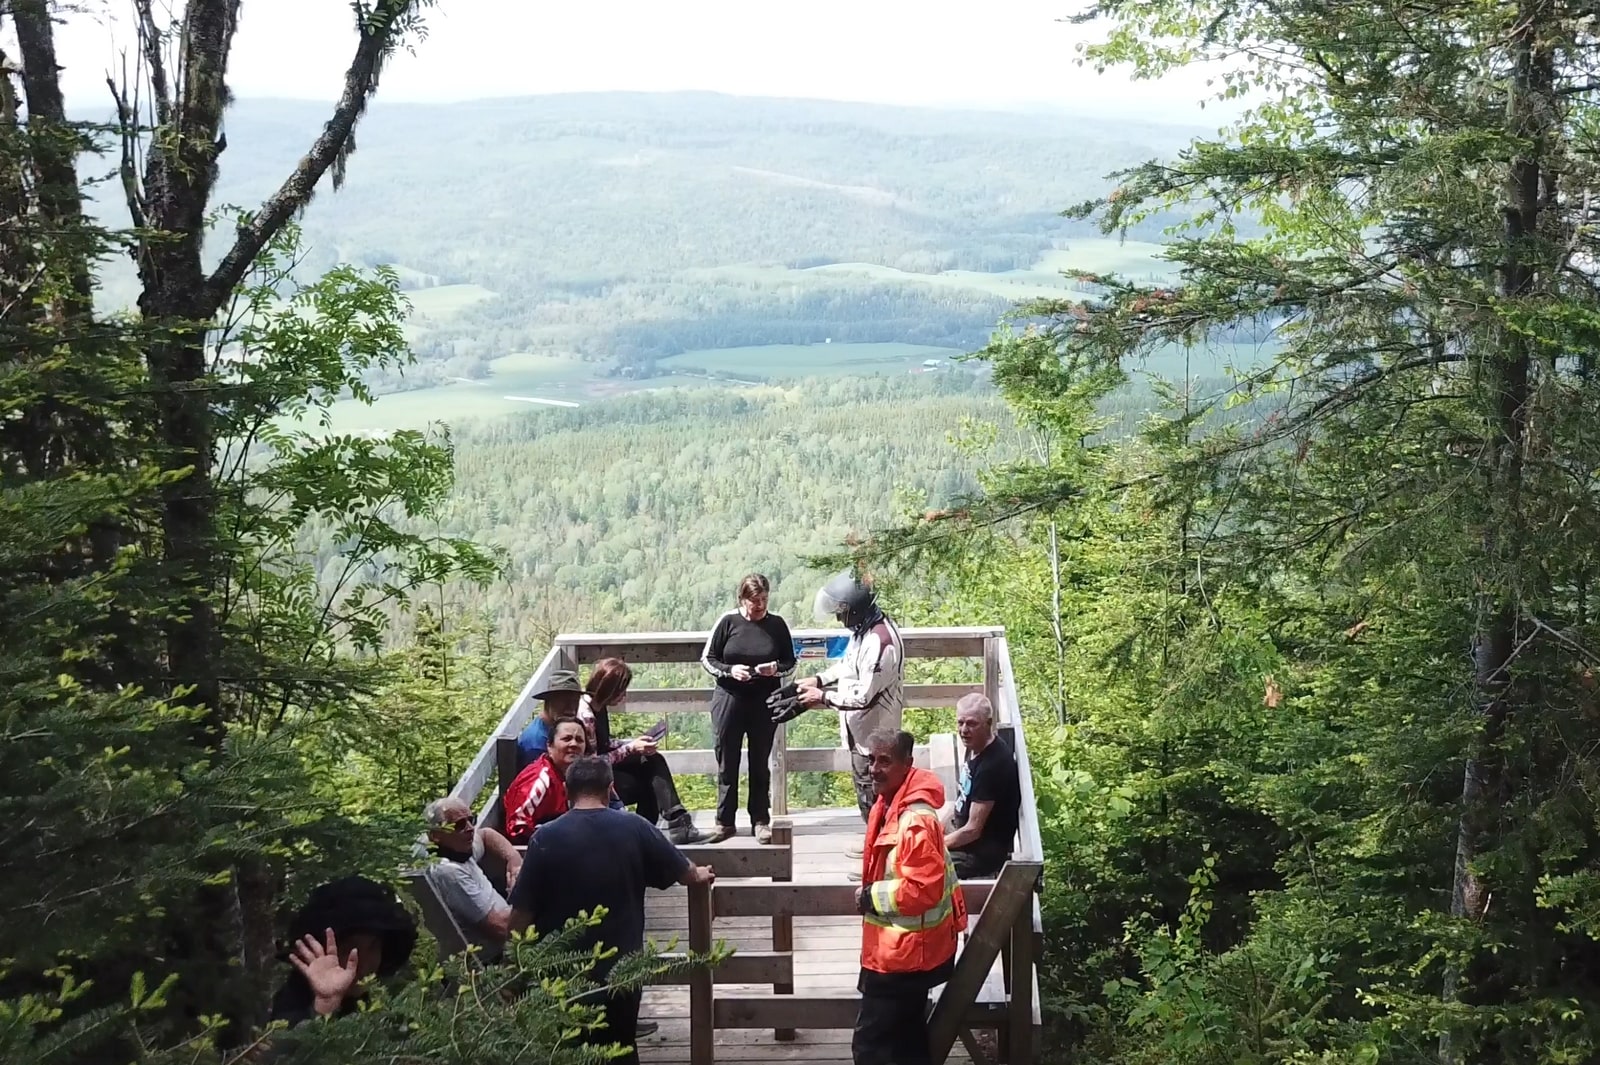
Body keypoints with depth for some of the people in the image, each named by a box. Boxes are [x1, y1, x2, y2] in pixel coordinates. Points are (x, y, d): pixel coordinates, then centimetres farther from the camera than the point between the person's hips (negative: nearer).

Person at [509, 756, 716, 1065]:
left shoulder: (546, 837, -11)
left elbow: (522, 912, -9)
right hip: (621, 969, 1)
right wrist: (700, 875, 32)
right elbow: (683, 872, 8)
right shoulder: (635, 828, -6)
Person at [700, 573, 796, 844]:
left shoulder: (777, 625, 1)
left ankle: (761, 821, 17)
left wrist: (776, 669, -13)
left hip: (765, 702, 1)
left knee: (761, 764, 8)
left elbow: (790, 663, 8)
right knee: (727, 764, 5)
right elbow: (707, 659, 0)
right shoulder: (728, 622, -4)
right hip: (729, 700, -1)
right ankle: (724, 822, 15)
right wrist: (730, 671, -17)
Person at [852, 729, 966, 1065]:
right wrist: (872, 892, 8)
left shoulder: (915, 820, -27)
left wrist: (870, 897, -19)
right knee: (906, 1038, 20)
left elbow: (923, 889, -31)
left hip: (904, 951, -11)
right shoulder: (889, 805, 7)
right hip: (903, 947, 11)